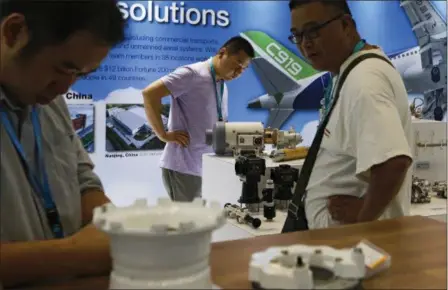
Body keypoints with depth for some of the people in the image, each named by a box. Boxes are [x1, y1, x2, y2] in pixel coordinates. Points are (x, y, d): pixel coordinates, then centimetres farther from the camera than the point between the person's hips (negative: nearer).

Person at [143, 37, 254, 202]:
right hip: (182, 168, -8)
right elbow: (149, 93, -19)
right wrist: (163, 135, -17)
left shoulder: (222, 87, 15)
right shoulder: (193, 74, -13)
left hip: (205, 169, 9)